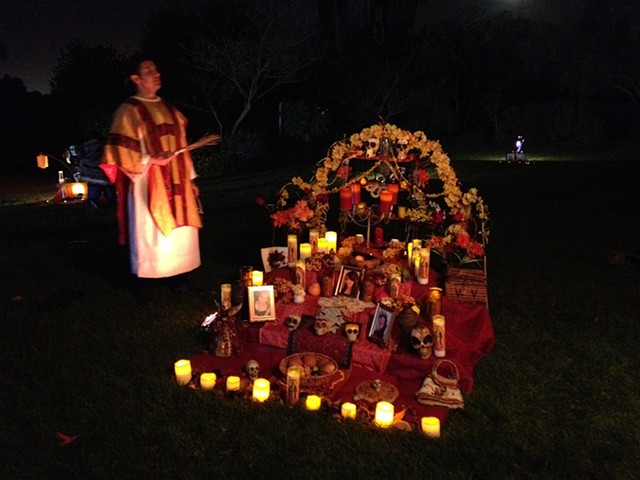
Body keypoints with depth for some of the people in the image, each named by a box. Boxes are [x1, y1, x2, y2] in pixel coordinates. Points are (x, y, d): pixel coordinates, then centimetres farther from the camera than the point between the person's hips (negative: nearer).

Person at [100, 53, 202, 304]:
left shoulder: (168, 109, 14)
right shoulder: (128, 111, -6)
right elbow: (120, 152, -10)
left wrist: (190, 178, 12)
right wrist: (150, 159, -22)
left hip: (175, 183, 6)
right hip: (147, 185, -6)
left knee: (181, 232, 10)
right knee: (148, 234, 0)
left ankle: (178, 278, 23)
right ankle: (141, 286, 13)